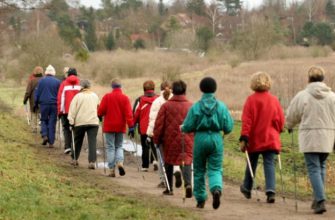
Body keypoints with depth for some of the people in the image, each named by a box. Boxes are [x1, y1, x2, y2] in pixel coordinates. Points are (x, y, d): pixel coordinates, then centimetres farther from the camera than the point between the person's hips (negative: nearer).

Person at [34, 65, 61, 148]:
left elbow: (37, 93, 3)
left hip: (44, 103, 0)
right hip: (54, 104, 0)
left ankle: (45, 135, -7)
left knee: (44, 120, 16)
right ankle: (51, 142, 1)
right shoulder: (57, 82, 2)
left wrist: (36, 104, 10)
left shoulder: (41, 81, 1)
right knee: (52, 122, 4)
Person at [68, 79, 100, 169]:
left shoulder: (78, 96, -2)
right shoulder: (95, 96, 10)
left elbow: (72, 110, -5)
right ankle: (92, 161, -15)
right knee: (92, 141, -4)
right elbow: (98, 108, 22)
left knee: (78, 141, 15)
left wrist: (71, 122, -1)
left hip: (80, 122, -1)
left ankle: (74, 159, 25)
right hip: (93, 122, 1)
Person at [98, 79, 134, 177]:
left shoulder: (107, 97, -7)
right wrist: (131, 126, -9)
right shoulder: (125, 98, -4)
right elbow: (128, 113, -9)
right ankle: (120, 162, -10)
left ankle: (112, 170, 0)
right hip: (120, 127, 1)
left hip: (109, 126, -1)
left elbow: (101, 111, -5)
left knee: (110, 148, 4)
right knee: (119, 146, 16)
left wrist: (100, 115, 19)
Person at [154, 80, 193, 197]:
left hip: (170, 140, 0)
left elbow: (159, 124, -3)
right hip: (187, 141, 0)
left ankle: (169, 188, 22)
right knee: (186, 161, -1)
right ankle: (188, 184, -25)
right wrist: (194, 138, 15)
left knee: (169, 163, 15)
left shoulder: (166, 106, -5)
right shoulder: (191, 106, -1)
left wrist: (157, 139, 7)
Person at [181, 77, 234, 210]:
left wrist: (182, 128, 16)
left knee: (199, 170, 13)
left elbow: (188, 127, -6)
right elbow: (228, 127, 0)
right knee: (215, 169, 5)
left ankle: (200, 200, 18)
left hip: (200, 139, -1)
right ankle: (216, 189, -26)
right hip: (216, 139, 1)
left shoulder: (195, 107, -6)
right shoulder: (221, 106, -1)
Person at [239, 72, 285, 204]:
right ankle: (271, 190, -20)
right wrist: (277, 131, 21)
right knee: (270, 164, -2)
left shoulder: (251, 100, -9)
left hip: (254, 139, -1)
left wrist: (244, 138, -11)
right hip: (271, 139, 1)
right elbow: (281, 120, 4)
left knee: (251, 163, 16)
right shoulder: (274, 100, 0)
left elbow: (246, 120, -11)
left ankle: (247, 189, 33)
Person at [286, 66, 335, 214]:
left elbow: (291, 116, 6)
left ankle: (320, 200, -16)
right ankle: (318, 199, 20)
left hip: (309, 137, -3)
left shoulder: (302, 96, -4)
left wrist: (290, 126, 29)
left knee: (313, 168, -2)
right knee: (321, 167, 18)